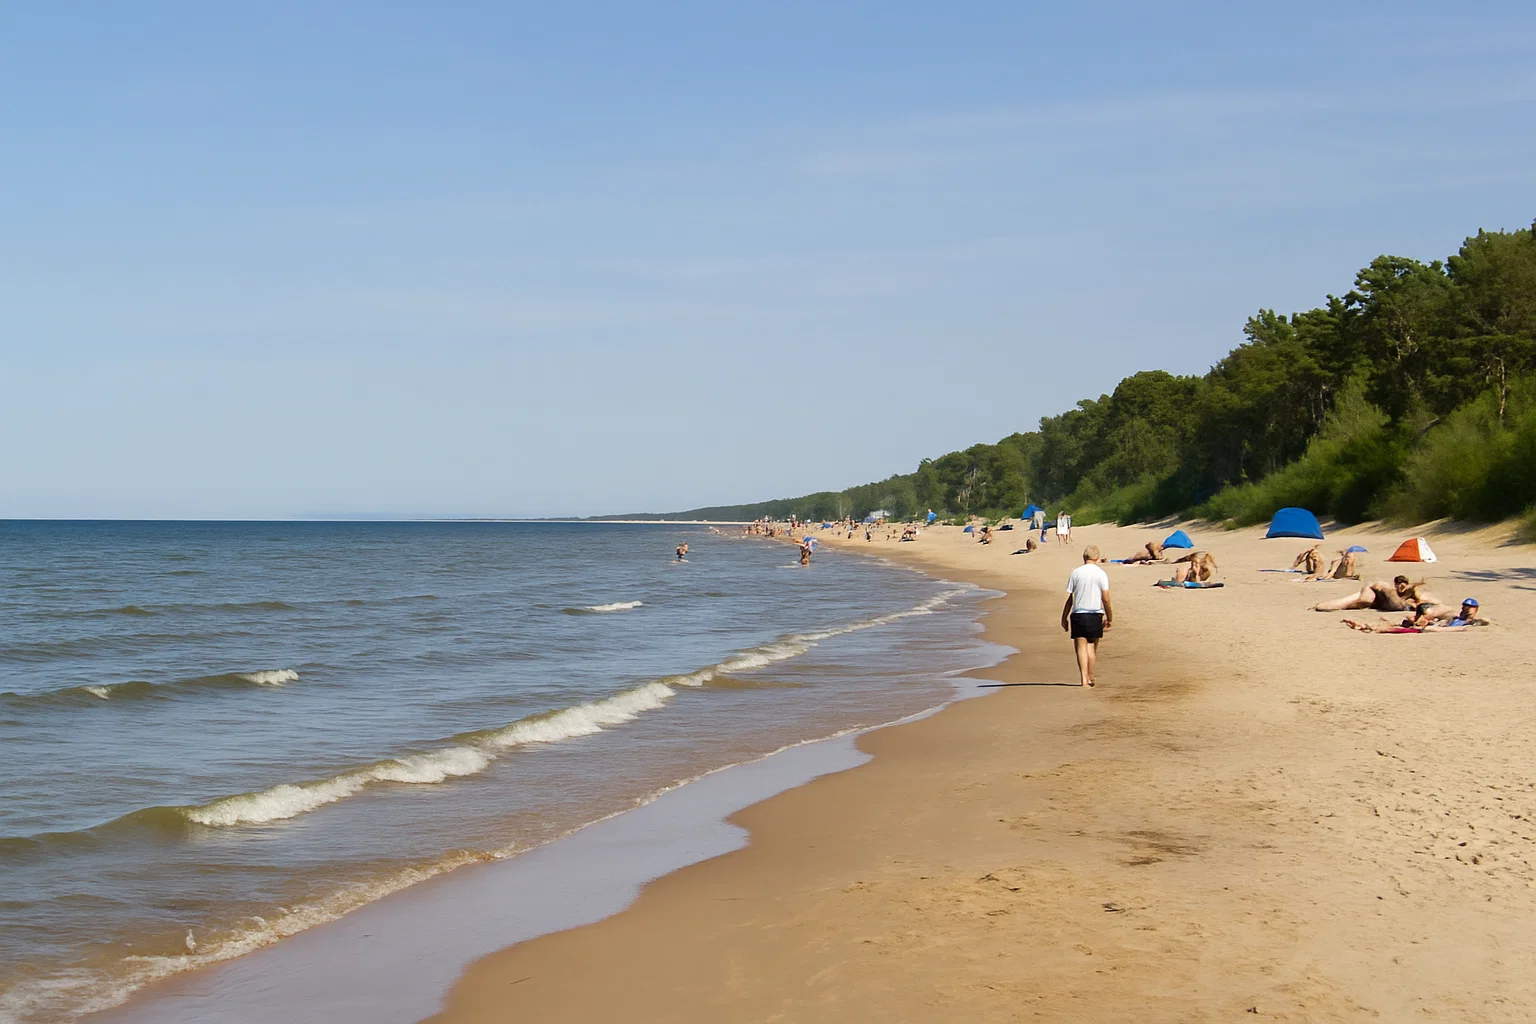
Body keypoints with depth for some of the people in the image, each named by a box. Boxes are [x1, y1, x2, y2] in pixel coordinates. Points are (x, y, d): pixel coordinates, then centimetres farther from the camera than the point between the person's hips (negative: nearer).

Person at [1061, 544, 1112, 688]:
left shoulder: (1075, 573, -1)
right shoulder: (1101, 574, -3)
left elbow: (1068, 598, 0)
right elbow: (1106, 599, -6)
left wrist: (1064, 618, 8)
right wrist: (1110, 618, 5)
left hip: (1078, 615, -1)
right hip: (1095, 615, 1)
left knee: (1081, 647, -2)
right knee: (1092, 647, 14)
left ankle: (1084, 678, -16)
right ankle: (1090, 678, 21)